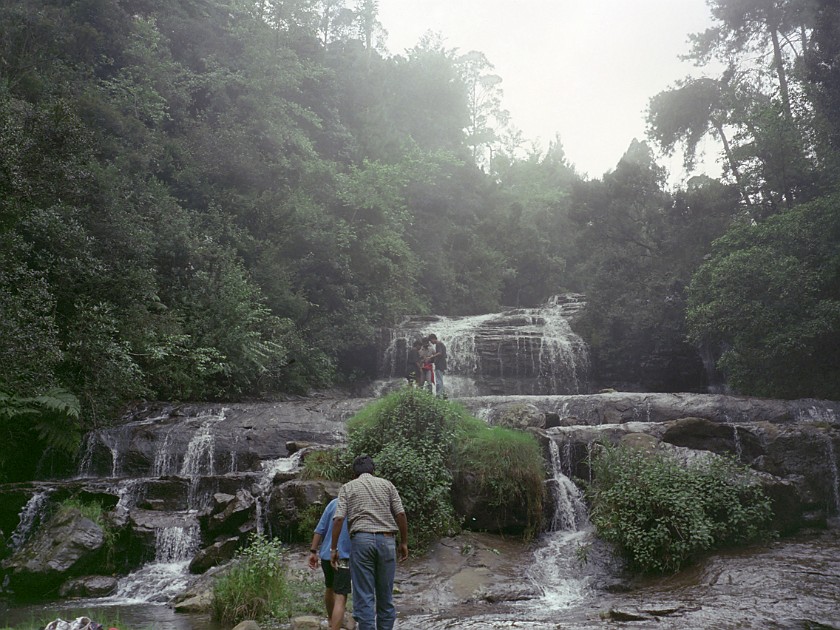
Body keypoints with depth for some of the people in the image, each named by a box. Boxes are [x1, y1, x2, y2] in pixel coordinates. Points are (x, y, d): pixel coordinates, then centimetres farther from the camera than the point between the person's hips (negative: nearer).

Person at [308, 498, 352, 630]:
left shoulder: (334, 503, 2)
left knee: (329, 588, 26)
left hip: (326, 555, 5)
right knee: (340, 598, -5)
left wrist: (313, 551, 4)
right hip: (344, 557, -5)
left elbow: (320, 529, 0)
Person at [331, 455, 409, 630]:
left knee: (364, 596, 0)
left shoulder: (348, 487, 10)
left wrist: (334, 548, 3)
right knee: (385, 595, 12)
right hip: (386, 540, 2)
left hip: (361, 540, -2)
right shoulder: (387, 484, 14)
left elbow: (339, 519, -2)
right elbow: (400, 514, 3)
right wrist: (404, 542, 10)